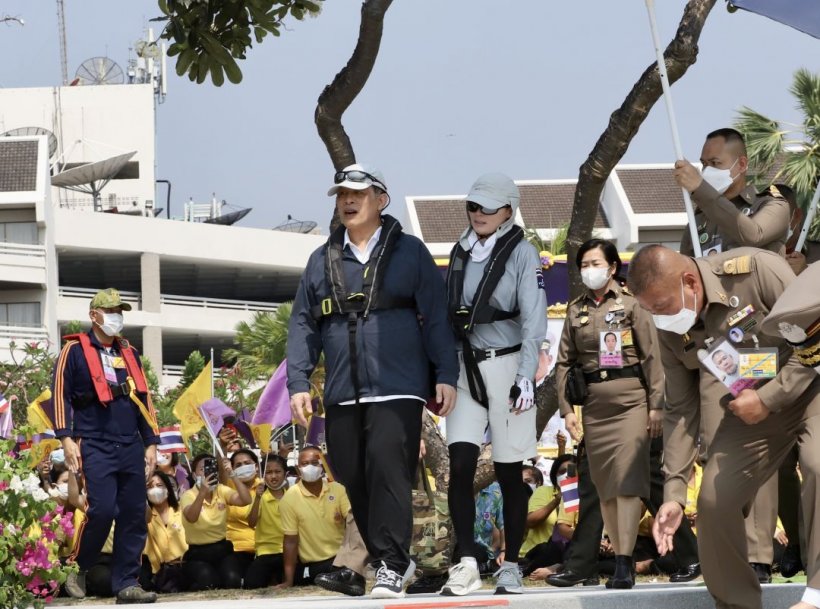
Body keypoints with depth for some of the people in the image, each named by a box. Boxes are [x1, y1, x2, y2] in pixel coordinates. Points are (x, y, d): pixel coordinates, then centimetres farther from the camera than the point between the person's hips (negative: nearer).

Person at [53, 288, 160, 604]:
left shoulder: (129, 353, 18)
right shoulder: (75, 350, 2)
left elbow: (143, 398, 20)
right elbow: (61, 394, -4)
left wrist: (151, 442, 14)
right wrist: (66, 438, -13)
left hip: (131, 447, 6)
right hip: (95, 447, -6)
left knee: (134, 516, 0)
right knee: (102, 510, -16)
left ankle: (126, 584, 4)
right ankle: (77, 568, 6)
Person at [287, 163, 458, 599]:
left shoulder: (409, 253, 4)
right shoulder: (322, 261, 14)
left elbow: (436, 317, 2)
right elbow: (303, 326, 14)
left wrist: (446, 375, -5)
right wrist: (298, 383, 5)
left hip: (397, 389, -4)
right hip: (342, 394, 4)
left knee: (388, 471, -15)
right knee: (354, 479, 5)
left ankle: (391, 567, -12)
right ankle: (390, 560, 18)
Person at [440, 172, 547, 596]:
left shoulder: (521, 254, -5)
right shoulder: (461, 252, 10)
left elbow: (533, 321, -11)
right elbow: (446, 314, 14)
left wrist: (526, 376, -18)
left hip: (505, 365, -4)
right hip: (466, 367, 4)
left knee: (508, 471, 2)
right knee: (460, 463, -9)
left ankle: (510, 567, 11)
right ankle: (466, 564, -9)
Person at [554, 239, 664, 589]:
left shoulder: (631, 303, 0)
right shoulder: (576, 310, 12)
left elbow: (651, 356, -2)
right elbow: (564, 363, 13)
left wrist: (656, 405, -6)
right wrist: (566, 409, 4)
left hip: (630, 400, -4)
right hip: (594, 403, 4)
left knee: (627, 480, -12)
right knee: (605, 485, 4)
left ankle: (624, 565, -16)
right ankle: (620, 560, 10)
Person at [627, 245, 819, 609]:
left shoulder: (757, 271, -26)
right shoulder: (671, 330, -7)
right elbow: (680, 410, 1)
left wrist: (768, 397, -25)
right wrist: (674, 490, -4)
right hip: (748, 409, 5)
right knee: (714, 499, -5)